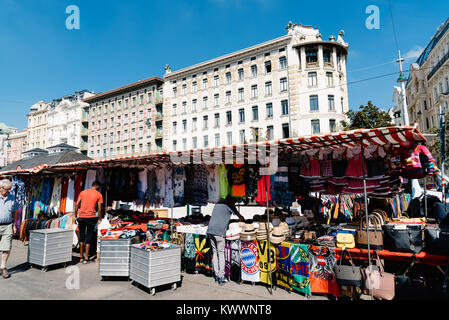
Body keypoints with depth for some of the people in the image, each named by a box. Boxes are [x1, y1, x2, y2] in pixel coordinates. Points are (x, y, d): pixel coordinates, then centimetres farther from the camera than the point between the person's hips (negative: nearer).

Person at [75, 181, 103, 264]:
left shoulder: (83, 192, 10)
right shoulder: (99, 195, 1)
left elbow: (76, 205, 6)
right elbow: (99, 209, -2)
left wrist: (75, 216, 13)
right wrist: (99, 219, 8)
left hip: (81, 217, 3)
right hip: (91, 217, -3)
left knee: (81, 236, 18)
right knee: (89, 237, 5)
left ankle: (81, 256, 25)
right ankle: (86, 258, 8)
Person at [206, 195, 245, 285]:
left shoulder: (218, 203, 22)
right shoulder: (229, 205, 4)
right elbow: (239, 217, 14)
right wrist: (244, 221, 32)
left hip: (210, 230, 6)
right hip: (219, 232, -6)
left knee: (215, 253, 13)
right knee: (221, 254, 1)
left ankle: (217, 275, 16)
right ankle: (221, 278, 2)